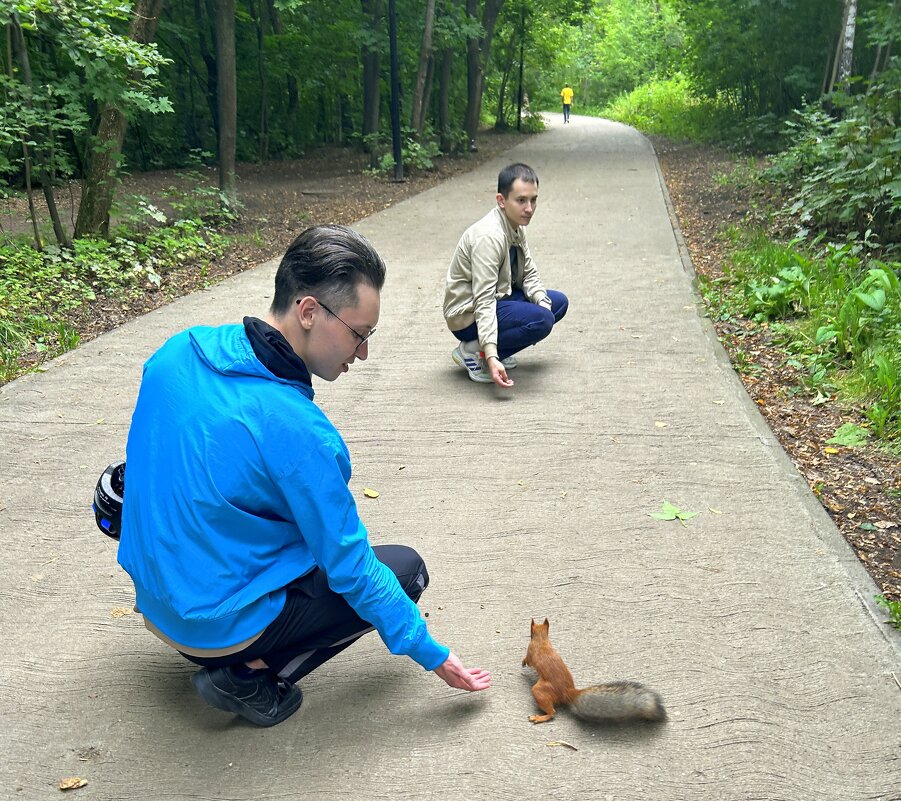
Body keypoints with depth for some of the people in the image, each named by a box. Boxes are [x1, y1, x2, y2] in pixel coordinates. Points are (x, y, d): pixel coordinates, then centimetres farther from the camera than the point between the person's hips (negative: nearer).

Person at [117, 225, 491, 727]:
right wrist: (431, 654, -8)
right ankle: (250, 677, -1)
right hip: (222, 623, -7)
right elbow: (351, 569, -19)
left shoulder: (179, 352, -7)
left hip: (155, 596, 8)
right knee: (406, 568, 4)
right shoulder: (297, 429, -29)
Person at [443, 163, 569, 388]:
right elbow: (483, 301, -32)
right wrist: (492, 357, -40)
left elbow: (529, 273, 7)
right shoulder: (489, 236, -27)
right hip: (469, 316, -10)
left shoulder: (517, 227, 2)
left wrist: (543, 302, -15)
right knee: (541, 320, -27)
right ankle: (473, 350, -10)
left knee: (558, 302, 12)